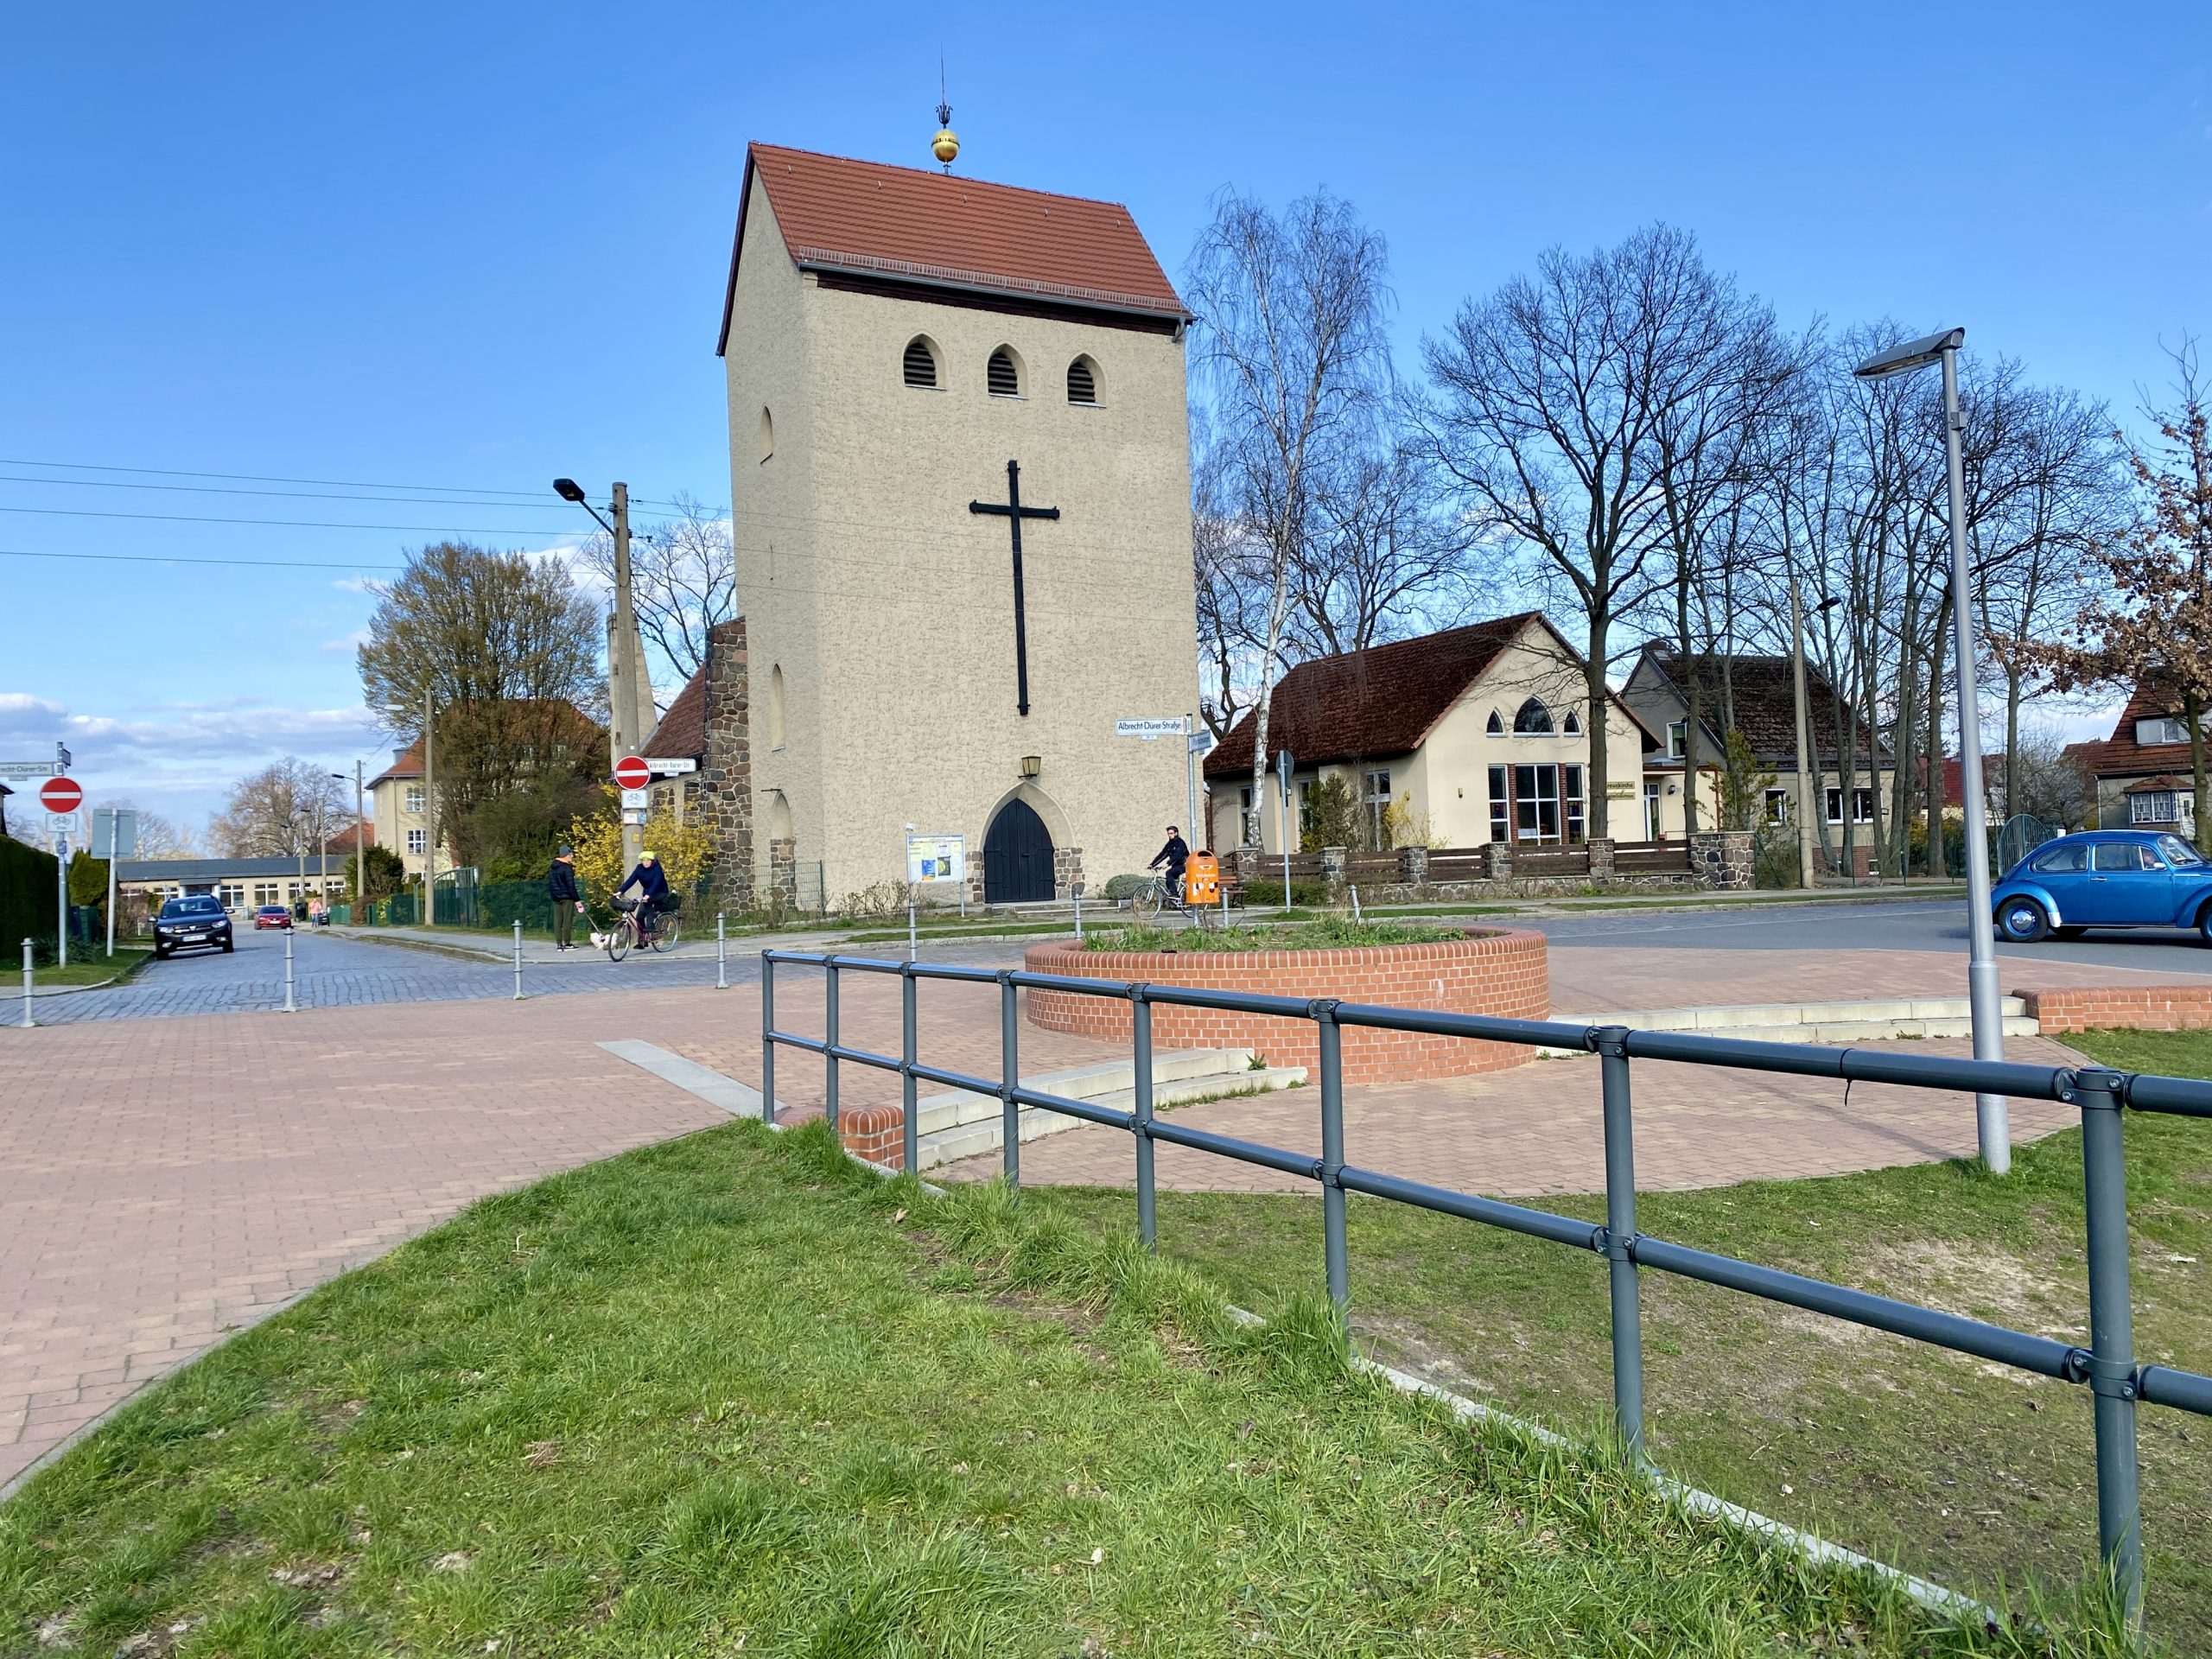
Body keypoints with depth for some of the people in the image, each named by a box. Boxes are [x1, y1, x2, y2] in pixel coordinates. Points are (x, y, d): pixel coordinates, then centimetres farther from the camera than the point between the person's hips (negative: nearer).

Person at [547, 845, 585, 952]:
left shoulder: (553, 867, 12)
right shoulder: (567, 868, -13)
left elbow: (549, 883, 16)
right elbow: (571, 885, -16)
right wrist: (577, 900, -14)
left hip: (556, 897, 7)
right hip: (566, 897, -7)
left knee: (557, 921, 7)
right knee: (567, 920, -2)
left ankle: (558, 944, 9)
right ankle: (567, 944, -1)